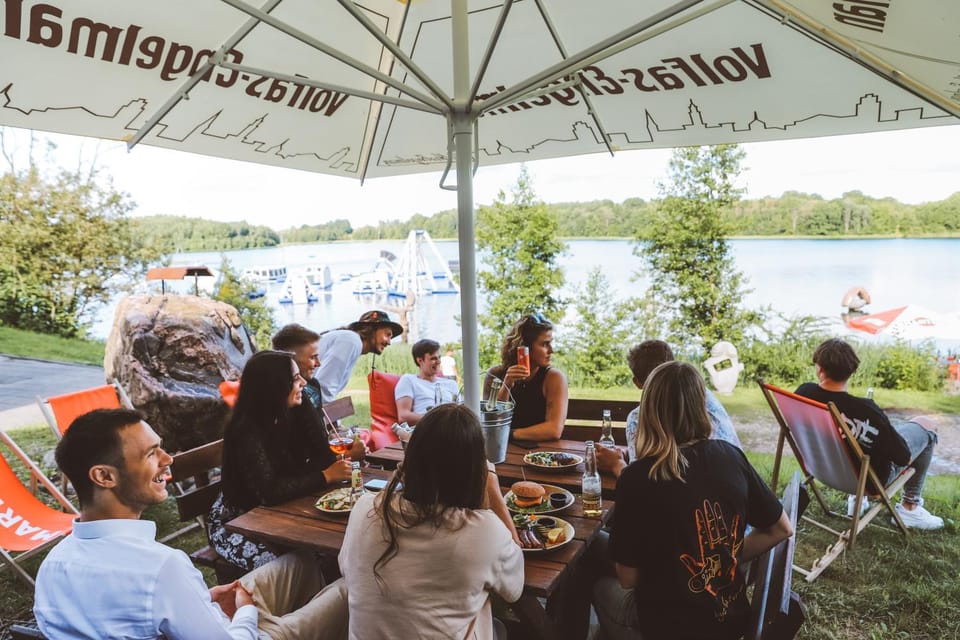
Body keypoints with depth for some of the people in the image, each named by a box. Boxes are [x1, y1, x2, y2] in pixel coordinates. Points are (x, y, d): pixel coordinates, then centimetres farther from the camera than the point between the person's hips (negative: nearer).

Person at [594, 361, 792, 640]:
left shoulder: (637, 478, -23)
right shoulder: (731, 456, -9)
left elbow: (627, 578, -13)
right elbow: (781, 529, 4)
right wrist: (728, 562, 9)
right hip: (733, 617, 5)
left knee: (602, 588, 24)